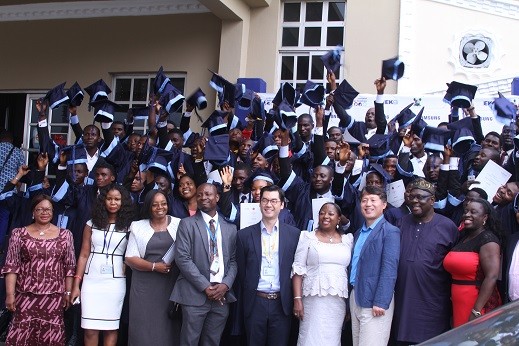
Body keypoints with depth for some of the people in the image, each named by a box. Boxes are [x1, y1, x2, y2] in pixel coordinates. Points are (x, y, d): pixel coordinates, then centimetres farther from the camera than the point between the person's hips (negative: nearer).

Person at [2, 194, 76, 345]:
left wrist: (68, 292, 4)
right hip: (25, 296, -1)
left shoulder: (65, 235, 7)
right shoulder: (19, 234, 4)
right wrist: (10, 294, -7)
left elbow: (69, 267, 8)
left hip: (54, 297, 1)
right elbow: (11, 266, 0)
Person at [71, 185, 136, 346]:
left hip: (116, 281, -1)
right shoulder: (92, 224, 6)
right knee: (90, 329, 0)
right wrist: (76, 285, 2)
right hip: (91, 280, 1)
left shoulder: (128, 226, 3)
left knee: (111, 328, 5)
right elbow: (84, 255, 6)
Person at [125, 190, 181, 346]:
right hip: (144, 286, 0)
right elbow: (130, 258, 0)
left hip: (171, 284, 0)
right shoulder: (138, 227, 6)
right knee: (144, 327, 0)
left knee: (167, 327, -1)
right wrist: (154, 266, -12)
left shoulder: (178, 224, 5)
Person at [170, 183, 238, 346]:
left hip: (222, 295, 3)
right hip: (195, 295, -3)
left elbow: (233, 260, 11)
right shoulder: (187, 224, 1)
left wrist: (225, 285, -7)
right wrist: (205, 286, -13)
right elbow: (182, 258, -8)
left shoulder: (230, 228, 13)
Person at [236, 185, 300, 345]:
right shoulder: (245, 235, 3)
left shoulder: (294, 234, 3)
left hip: (282, 303, 0)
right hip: (255, 303, 0)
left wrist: (295, 301, 2)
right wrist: (245, 300, 7)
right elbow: (241, 271, 7)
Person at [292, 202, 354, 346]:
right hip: (314, 300, -2)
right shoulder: (307, 237, 4)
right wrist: (297, 299, -10)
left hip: (338, 302, 2)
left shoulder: (347, 239, 10)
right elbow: (298, 269, -1)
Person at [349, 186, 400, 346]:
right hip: (355, 299, 8)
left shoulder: (390, 232, -8)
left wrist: (380, 303, -21)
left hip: (375, 301, -8)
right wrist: (352, 298, 10)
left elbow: (389, 270, -16)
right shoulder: (359, 233, 16)